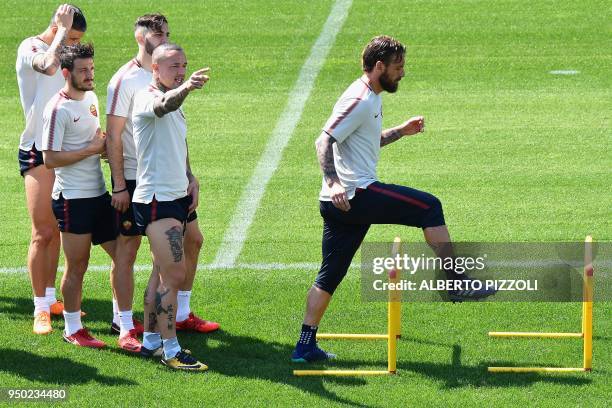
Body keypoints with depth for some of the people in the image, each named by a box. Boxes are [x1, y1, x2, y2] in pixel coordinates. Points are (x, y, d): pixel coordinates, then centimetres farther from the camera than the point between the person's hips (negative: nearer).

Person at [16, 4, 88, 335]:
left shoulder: (63, 54, 14)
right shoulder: (30, 48, -11)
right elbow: (48, 66, -35)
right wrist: (62, 29, -24)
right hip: (38, 151, -8)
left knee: (56, 231, 11)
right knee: (42, 233, -9)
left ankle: (50, 299, 20)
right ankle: (40, 309, -5)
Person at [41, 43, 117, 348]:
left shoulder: (91, 97, 11)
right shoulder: (58, 109, -15)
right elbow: (50, 159, -19)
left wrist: (103, 142, 5)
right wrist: (91, 149, -16)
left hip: (98, 193, 8)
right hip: (73, 198, -8)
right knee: (77, 266, 1)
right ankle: (72, 329, 14)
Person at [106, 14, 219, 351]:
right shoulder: (125, 80, -11)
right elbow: (113, 136, -12)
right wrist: (119, 186, -15)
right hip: (134, 180, -7)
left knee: (191, 238, 10)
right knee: (127, 250, -2)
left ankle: (181, 314, 23)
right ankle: (123, 324, 6)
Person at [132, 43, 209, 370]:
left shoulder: (175, 101, 17)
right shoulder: (147, 99, -14)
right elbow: (163, 105, -39)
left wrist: (191, 184, 21)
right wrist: (186, 88, -59)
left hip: (175, 196, 9)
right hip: (156, 199, -9)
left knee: (162, 273, 13)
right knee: (174, 275, -12)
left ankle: (150, 340, 21)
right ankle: (170, 350, -9)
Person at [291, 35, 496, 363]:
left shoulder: (371, 99, 21)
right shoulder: (359, 100, -12)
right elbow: (324, 141, -20)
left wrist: (401, 131, 30)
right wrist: (333, 182, -31)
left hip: (339, 202, 10)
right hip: (356, 194, -10)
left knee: (329, 276, 10)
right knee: (429, 207, -7)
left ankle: (306, 345, 10)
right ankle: (457, 283, -4)